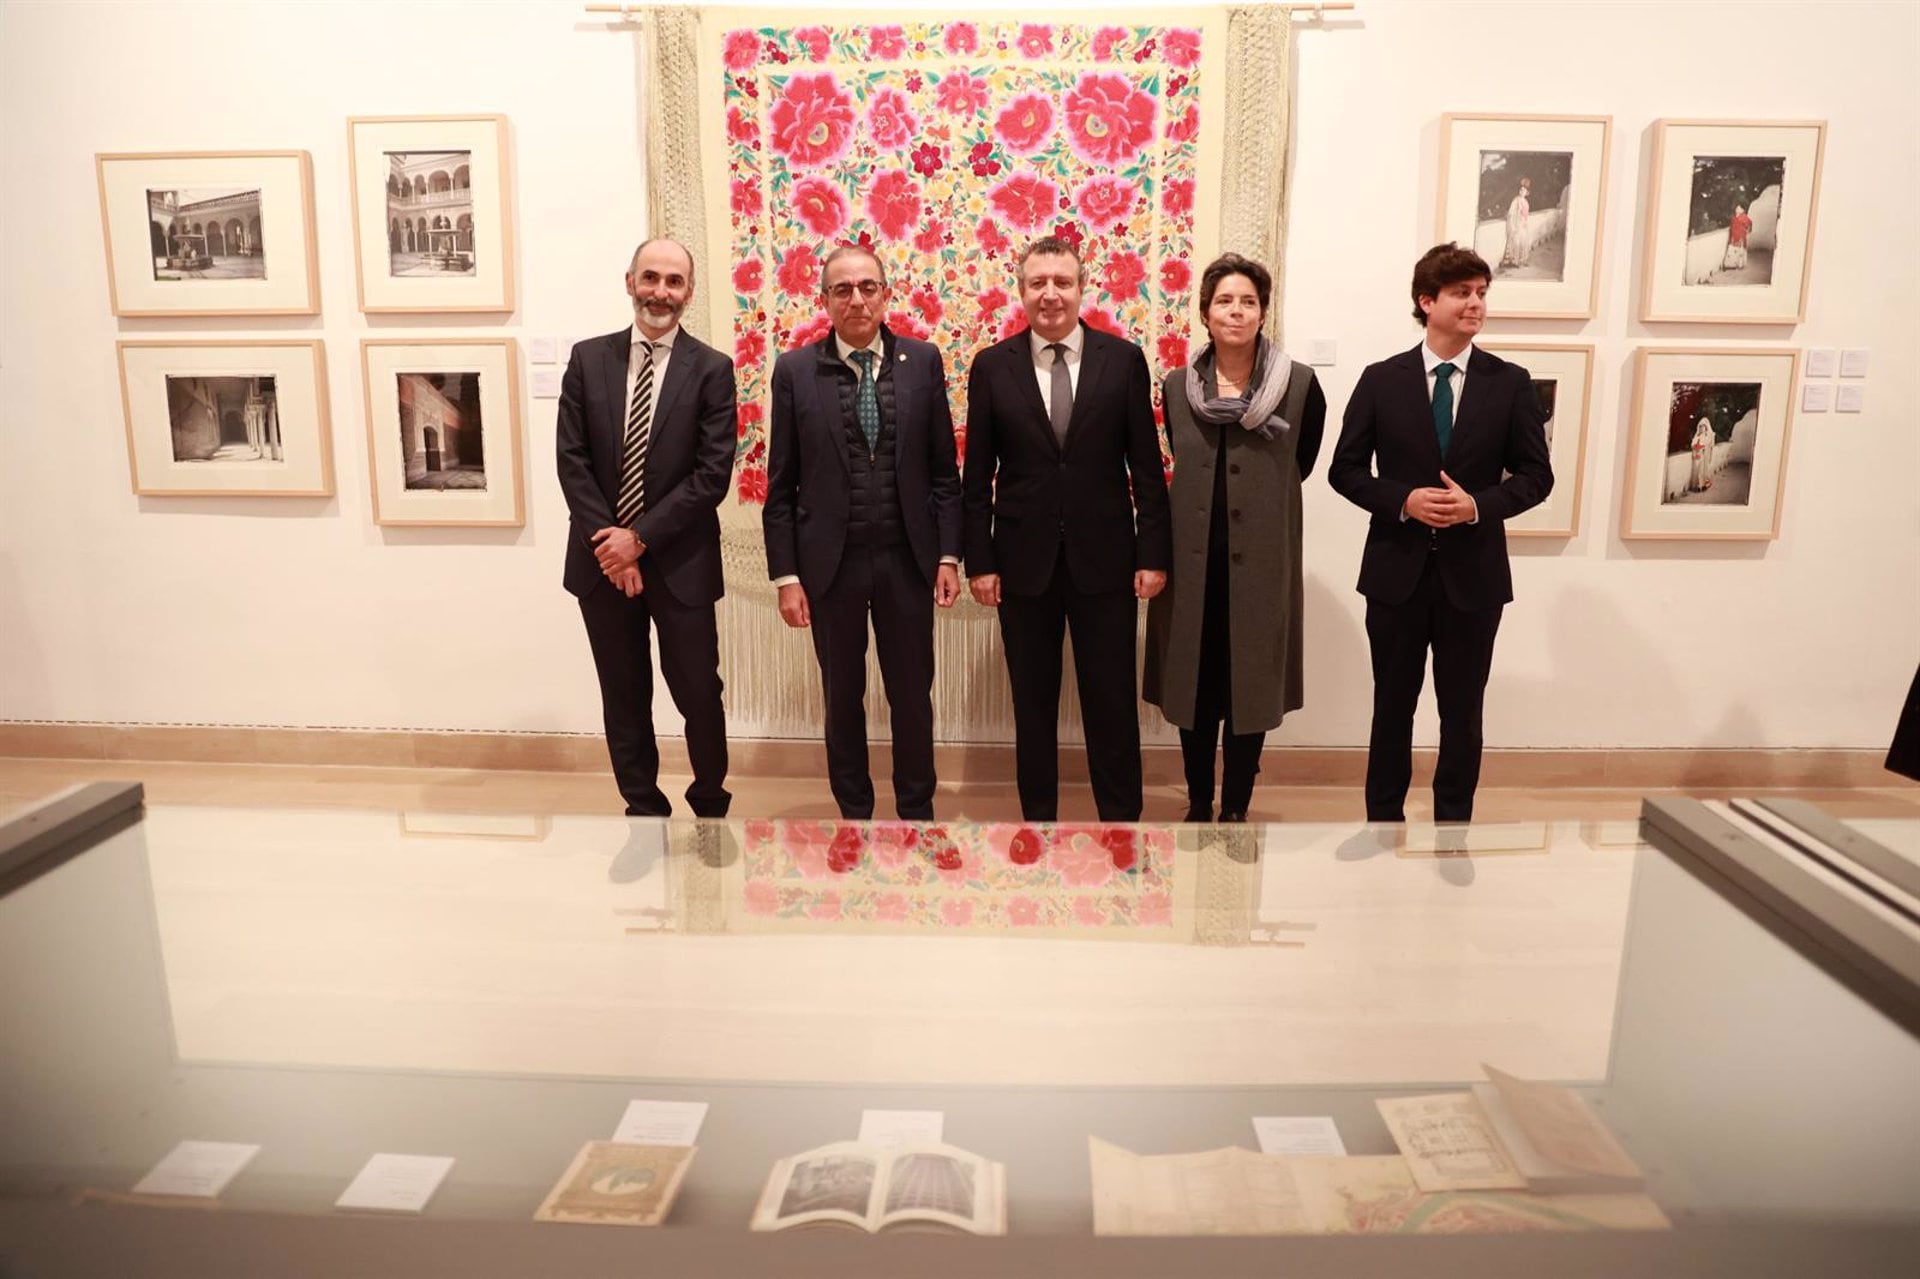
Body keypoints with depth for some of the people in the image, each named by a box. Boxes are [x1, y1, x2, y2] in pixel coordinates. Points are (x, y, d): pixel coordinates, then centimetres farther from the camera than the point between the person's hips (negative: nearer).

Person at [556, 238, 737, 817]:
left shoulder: (711, 369, -3)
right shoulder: (589, 358, 5)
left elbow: (713, 473, -10)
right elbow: (571, 459, 1)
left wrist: (640, 538, -13)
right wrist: (607, 539, -10)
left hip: (680, 561, -2)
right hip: (602, 558, 3)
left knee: (698, 693, 5)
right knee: (624, 698, 12)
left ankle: (710, 806, 28)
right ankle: (643, 810, 27)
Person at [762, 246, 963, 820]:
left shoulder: (923, 361, 2)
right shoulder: (795, 370, -1)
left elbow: (943, 468, 4)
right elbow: (781, 485, 0)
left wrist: (948, 554, -2)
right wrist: (785, 574, -5)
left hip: (908, 558, 1)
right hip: (831, 562, 0)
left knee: (913, 696, 11)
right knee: (843, 698, 12)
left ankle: (916, 811, 28)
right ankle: (854, 813, 29)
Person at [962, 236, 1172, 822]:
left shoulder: (1123, 359, 1)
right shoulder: (992, 366, 2)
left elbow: (1146, 466, 2)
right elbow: (978, 475, 3)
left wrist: (1153, 553, -2)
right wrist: (979, 561, -2)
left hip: (1104, 559, 0)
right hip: (1024, 561, 1)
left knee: (1112, 703, 7)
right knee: (1032, 705, 11)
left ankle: (1121, 818, 21)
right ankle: (1037, 817, 25)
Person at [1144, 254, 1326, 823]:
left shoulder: (1299, 385, -5)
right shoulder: (1177, 386, 3)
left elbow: (1301, 465, 9)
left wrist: (1261, 498, 11)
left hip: (1260, 561, -2)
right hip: (1192, 558, 2)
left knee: (1249, 687, 6)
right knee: (1194, 685, 9)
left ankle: (1236, 809, 20)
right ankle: (1199, 805, 25)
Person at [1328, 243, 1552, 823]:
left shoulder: (1511, 383, 1)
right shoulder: (1381, 380, -1)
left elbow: (1536, 475, 2)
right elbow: (1345, 469, 0)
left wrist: (1479, 505, -16)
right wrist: (1403, 500, -17)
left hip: (1473, 572, 1)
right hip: (1397, 569, 0)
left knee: (1462, 711, 10)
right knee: (1393, 707, 11)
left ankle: (1453, 828, 25)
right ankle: (1384, 822, 26)